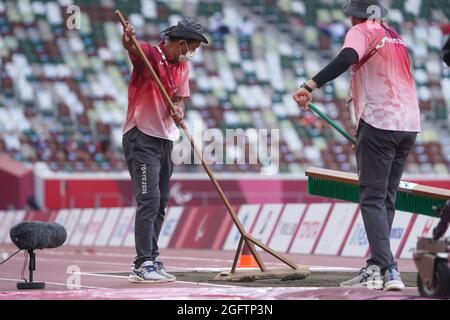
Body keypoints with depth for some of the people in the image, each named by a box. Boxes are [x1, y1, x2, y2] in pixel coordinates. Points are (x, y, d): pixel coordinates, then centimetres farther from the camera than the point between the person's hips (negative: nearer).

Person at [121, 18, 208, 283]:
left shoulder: (183, 66, 11)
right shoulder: (149, 53, -11)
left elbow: (180, 99, 9)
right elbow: (131, 48, -32)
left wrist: (178, 111, -14)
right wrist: (128, 39, -56)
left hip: (166, 138, 8)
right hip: (141, 136, -8)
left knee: (161, 202, 12)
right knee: (149, 199, -15)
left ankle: (151, 259, 20)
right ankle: (143, 265, -17)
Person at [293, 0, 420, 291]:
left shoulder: (363, 31, -3)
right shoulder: (396, 37, 22)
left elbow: (347, 58, -23)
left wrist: (311, 86, -30)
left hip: (380, 122, -8)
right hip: (410, 124, 8)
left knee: (373, 198, -9)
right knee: (387, 198, 14)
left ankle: (388, 270, -21)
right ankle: (377, 267, 14)